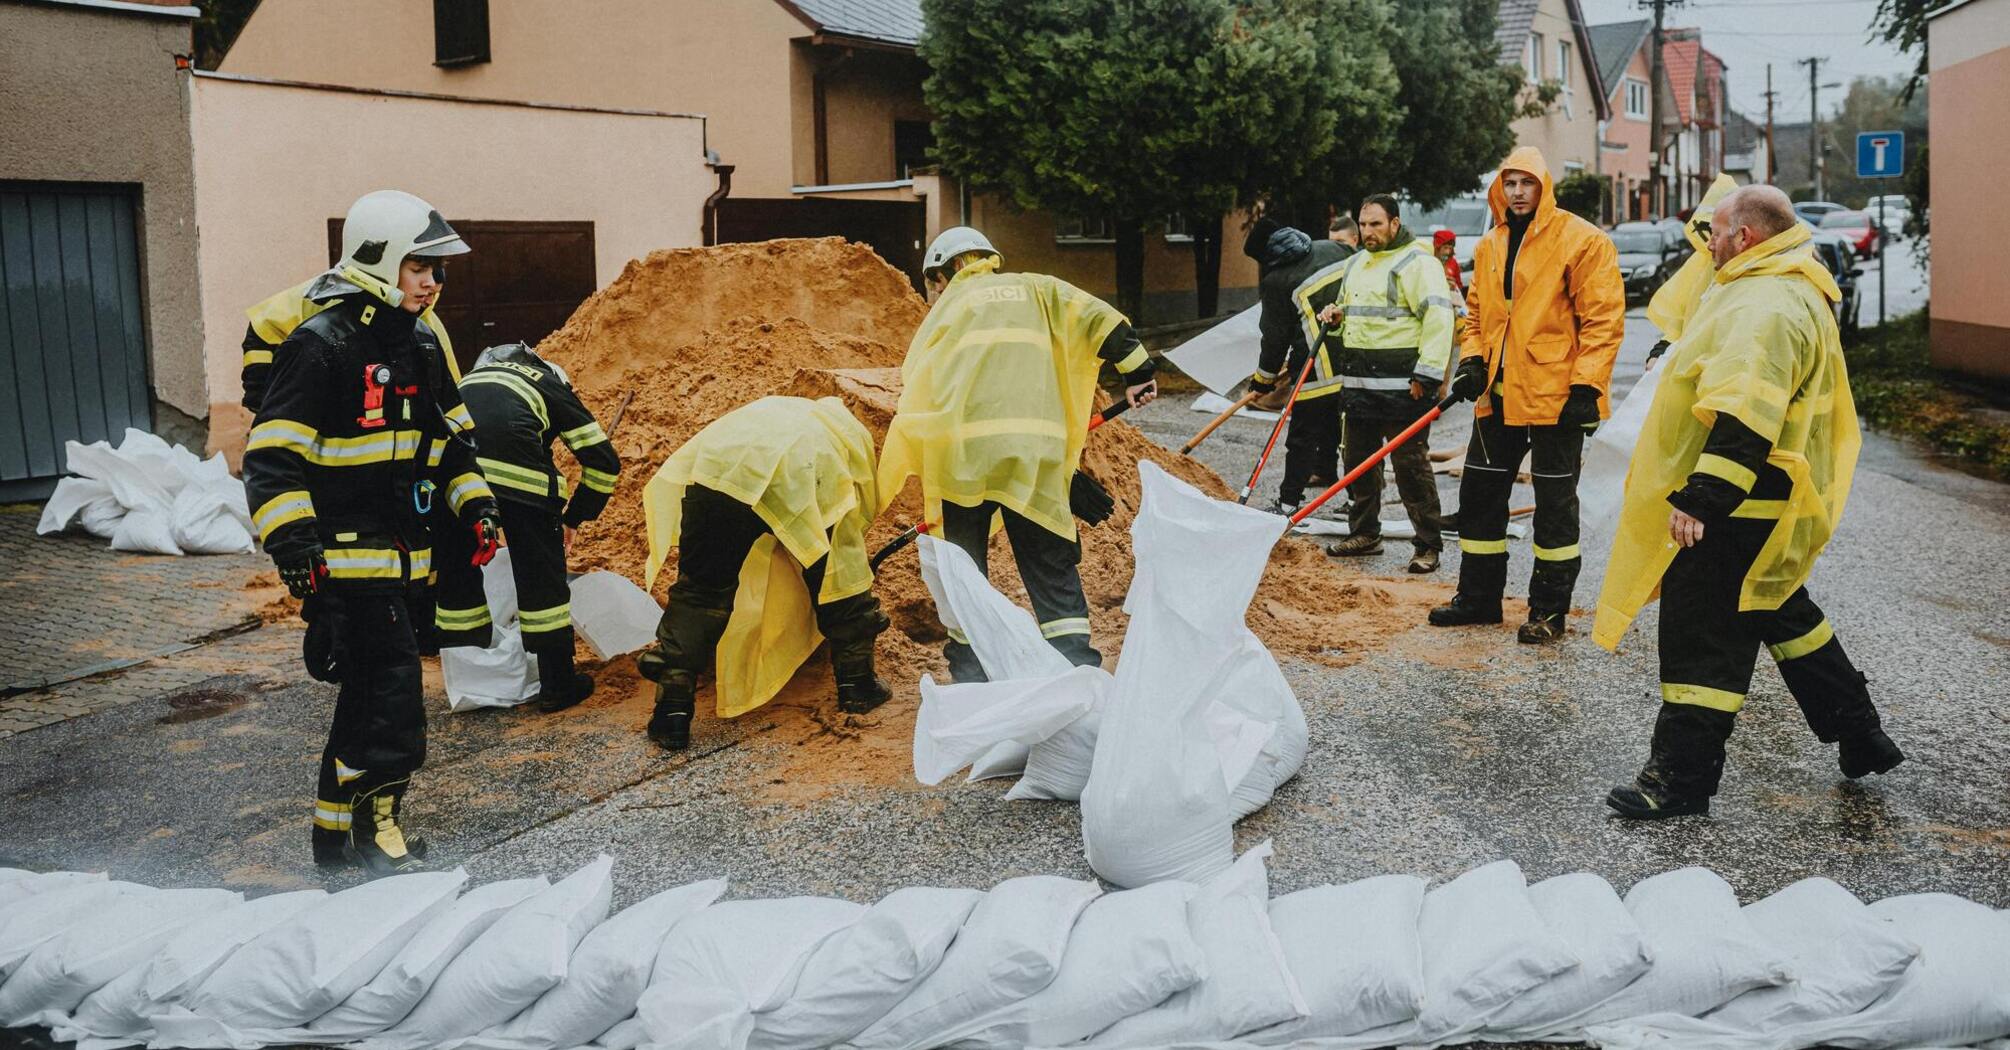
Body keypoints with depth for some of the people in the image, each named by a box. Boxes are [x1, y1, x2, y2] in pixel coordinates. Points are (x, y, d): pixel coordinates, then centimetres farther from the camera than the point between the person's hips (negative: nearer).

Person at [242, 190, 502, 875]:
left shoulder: (419, 343, 12)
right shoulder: (322, 347, -14)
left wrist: (475, 505, 11)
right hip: (345, 558, -9)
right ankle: (375, 827, 10)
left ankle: (334, 830, 29)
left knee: (369, 693, 16)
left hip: (400, 556, 9)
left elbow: (448, 438, 23)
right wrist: (293, 544, -27)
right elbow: (271, 458, -17)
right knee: (393, 702, -8)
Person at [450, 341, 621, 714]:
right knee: (541, 574, 10)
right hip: (516, 468, -4)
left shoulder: (476, 375, 39)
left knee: (457, 568, 20)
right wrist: (573, 517, 29)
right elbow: (604, 460, 19)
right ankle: (557, 686, 18)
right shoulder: (554, 387, 27)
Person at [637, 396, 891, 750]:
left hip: (718, 468, 2)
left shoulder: (764, 411, 45)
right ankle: (857, 685, 34)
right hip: (803, 483, -2)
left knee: (700, 591, 12)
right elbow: (864, 511, 35)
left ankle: (673, 713, 8)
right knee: (841, 583, 21)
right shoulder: (852, 429, 37)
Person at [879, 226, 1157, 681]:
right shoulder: (1034, 288, 22)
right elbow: (1099, 318, 9)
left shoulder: (945, 307, 20)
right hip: (1036, 450, 1)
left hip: (962, 448, -1)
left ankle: (970, 671, 13)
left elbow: (914, 386, 14)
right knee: (1052, 564, 6)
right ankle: (1077, 665, -2)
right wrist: (1137, 372, 12)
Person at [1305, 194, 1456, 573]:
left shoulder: (1417, 263, -9)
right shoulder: (1355, 265, 18)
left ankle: (1428, 545, 3)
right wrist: (1336, 316, 6)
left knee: (1411, 465, -5)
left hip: (1401, 385, -8)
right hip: (1358, 384, 8)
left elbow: (1438, 317, -17)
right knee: (1358, 459, 14)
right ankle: (1364, 534, 27)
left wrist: (1427, 375, -22)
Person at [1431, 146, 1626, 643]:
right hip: (1498, 395, 7)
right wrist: (1472, 360, 4)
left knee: (1555, 504, 2)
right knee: (1479, 494, 12)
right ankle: (1479, 596, 26)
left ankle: (1549, 610, 12)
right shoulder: (1489, 247, 12)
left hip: (1555, 395, -7)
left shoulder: (1582, 241, -8)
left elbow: (1603, 318, -11)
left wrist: (1586, 387, -17)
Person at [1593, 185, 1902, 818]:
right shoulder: (1792, 294, 15)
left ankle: (1681, 778, 4)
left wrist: (1702, 499, -34)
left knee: (1703, 634, -4)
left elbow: (1744, 420, -32)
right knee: (1781, 612, 25)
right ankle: (1860, 737, 37)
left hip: (1734, 511, -11)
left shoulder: (1766, 306, -22)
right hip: (1763, 506, 11)